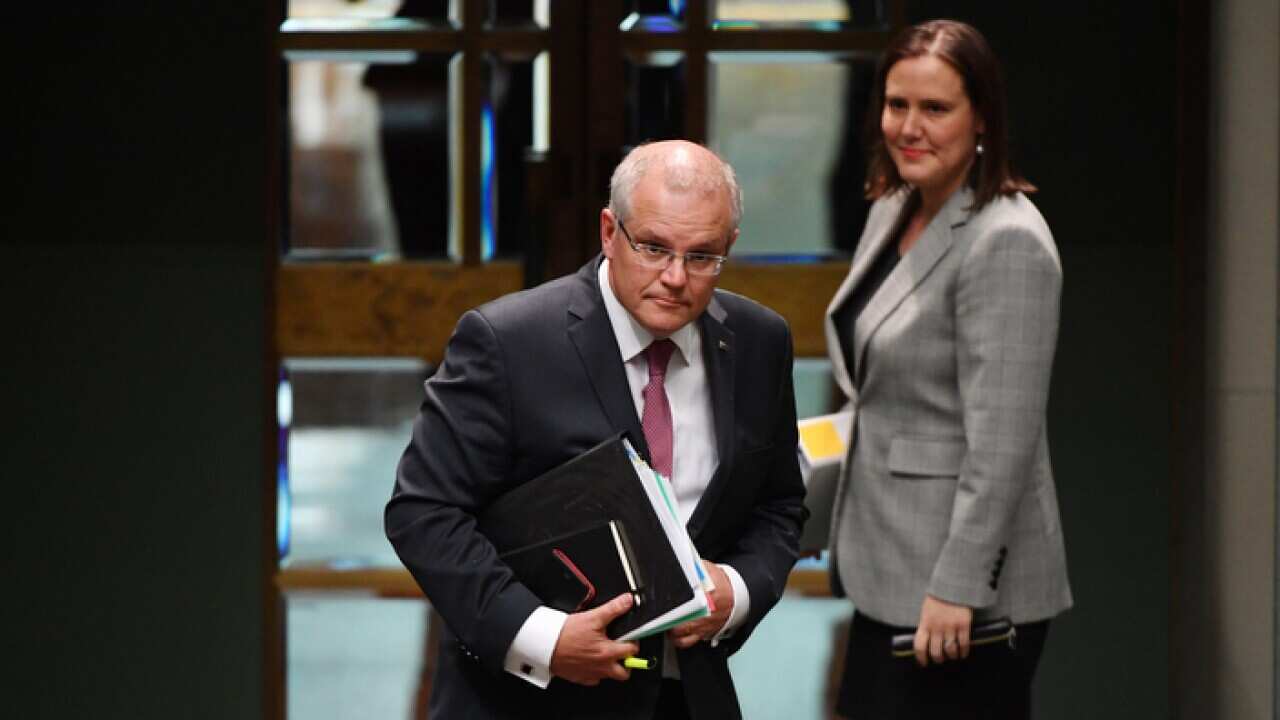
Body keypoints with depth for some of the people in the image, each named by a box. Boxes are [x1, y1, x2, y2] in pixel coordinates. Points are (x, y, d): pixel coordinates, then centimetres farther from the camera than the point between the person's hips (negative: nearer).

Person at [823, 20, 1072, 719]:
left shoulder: (1006, 242, -17)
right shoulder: (892, 211, 11)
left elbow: (1003, 441, -22)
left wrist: (955, 588, -23)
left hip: (966, 594, -9)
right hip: (888, 572, 9)